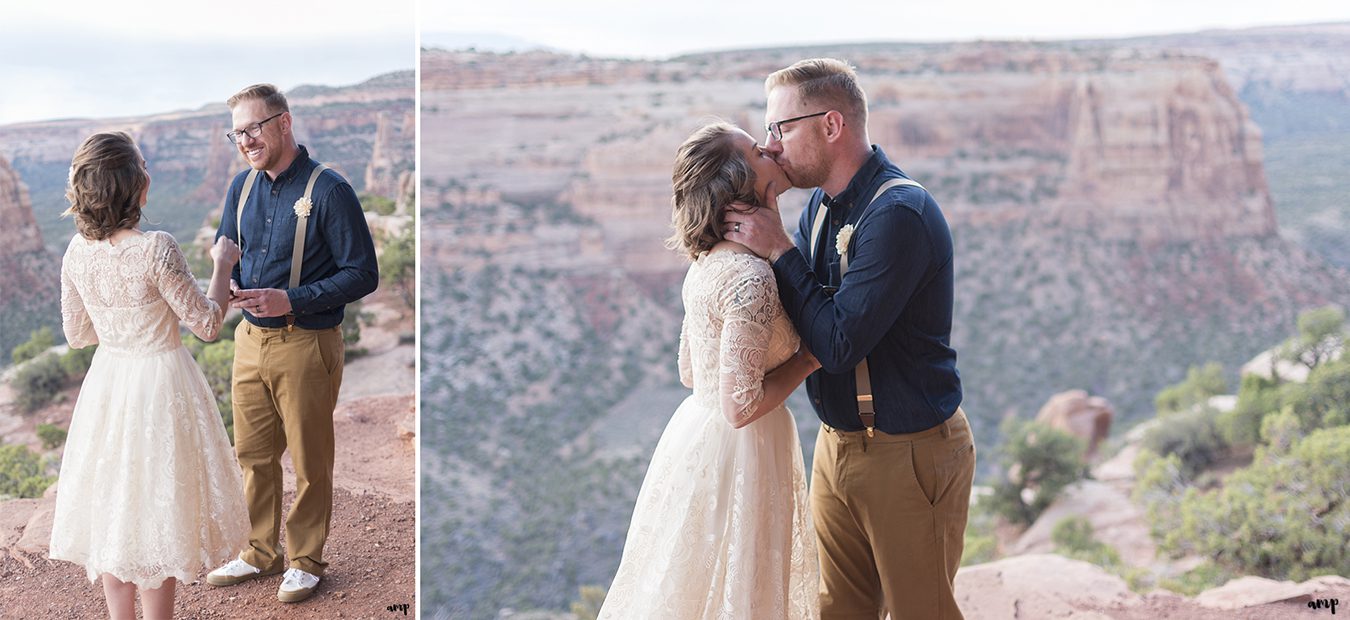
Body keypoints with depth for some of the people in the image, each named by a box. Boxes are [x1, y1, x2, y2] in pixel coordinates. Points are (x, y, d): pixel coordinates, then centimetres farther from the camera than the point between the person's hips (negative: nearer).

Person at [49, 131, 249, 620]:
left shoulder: (77, 251, -5)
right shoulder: (156, 250, -23)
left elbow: (76, 333, 6)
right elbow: (207, 325, -15)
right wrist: (222, 265, -2)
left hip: (106, 385, 6)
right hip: (160, 384, -6)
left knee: (114, 509, 18)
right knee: (157, 512, 8)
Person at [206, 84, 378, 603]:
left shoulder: (328, 190, -14)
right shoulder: (242, 187, 6)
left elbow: (362, 274, -14)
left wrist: (291, 300, -22)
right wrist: (229, 285, -4)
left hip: (305, 344, -6)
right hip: (250, 340, 6)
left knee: (310, 462, 7)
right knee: (253, 454, 16)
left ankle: (306, 561, 23)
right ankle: (260, 552, 33)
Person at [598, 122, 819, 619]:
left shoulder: (709, 261, 5)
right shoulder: (750, 276, -23)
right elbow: (740, 405, -25)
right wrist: (806, 359, -11)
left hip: (696, 434, 9)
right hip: (734, 454, -9)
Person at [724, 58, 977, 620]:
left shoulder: (899, 214, -23)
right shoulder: (823, 205, 6)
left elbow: (838, 343, -26)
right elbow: (791, 320, 8)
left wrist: (778, 250, -19)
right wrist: (761, 225, -5)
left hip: (909, 455, -8)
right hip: (838, 443, 8)